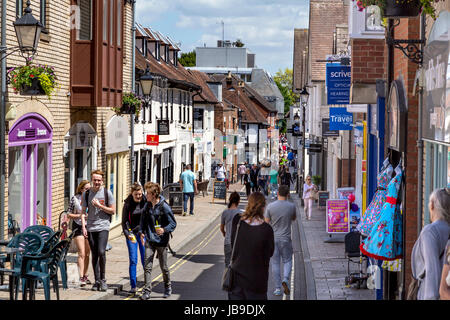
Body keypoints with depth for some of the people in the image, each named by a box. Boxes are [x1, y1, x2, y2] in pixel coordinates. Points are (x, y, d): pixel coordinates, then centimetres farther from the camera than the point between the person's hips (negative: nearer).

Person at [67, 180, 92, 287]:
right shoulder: (75, 199, -2)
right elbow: (69, 214, 2)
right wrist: (79, 216, -13)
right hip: (78, 227, -3)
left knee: (87, 254, 9)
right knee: (82, 253, -12)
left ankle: (85, 276, 20)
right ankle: (81, 278, -14)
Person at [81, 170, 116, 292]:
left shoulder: (107, 193, 1)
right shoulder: (86, 194, 7)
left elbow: (113, 211, 1)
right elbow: (83, 212, 9)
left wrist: (99, 205, -9)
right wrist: (83, 227, -1)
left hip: (103, 227, -3)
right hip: (91, 228, 3)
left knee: (101, 252, -16)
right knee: (94, 254, 6)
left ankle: (103, 279, -1)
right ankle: (97, 281, 13)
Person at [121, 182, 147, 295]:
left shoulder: (146, 203, -2)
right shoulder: (127, 204, -2)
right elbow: (124, 221, 0)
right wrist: (127, 234, -14)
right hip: (131, 235, 0)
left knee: (145, 260, 2)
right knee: (133, 261, -2)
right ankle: (133, 286, 2)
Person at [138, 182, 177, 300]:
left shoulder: (164, 207, -13)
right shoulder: (147, 206, 3)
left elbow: (173, 223, -10)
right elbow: (143, 219, 19)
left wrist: (164, 230, -28)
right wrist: (141, 232, 5)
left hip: (161, 241, -4)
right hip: (149, 241, 4)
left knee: (163, 267, 10)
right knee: (147, 266, -5)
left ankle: (168, 287, 32)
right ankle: (147, 291, -3)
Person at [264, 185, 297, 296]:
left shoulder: (270, 206, -7)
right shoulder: (291, 206, -5)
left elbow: (266, 223, -2)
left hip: (273, 238, 0)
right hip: (286, 238, 0)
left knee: (275, 263, 7)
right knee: (287, 260, 14)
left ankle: (278, 288, 9)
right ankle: (285, 279, -11)